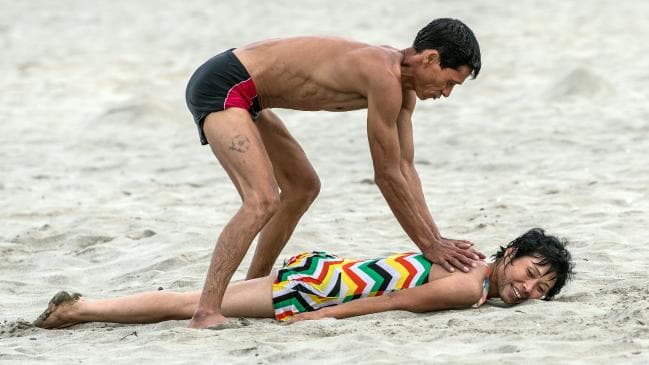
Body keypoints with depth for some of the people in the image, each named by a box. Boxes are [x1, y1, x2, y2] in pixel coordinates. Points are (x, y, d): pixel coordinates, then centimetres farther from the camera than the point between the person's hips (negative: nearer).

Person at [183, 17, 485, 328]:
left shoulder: (403, 88, 7)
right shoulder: (385, 79, -23)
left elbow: (405, 168, 12)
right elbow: (387, 176, -18)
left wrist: (437, 238, 6)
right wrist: (429, 245, -10)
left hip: (244, 96, 11)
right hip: (221, 86, -11)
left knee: (303, 187, 22)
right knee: (263, 201, -25)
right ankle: (205, 313, -30)